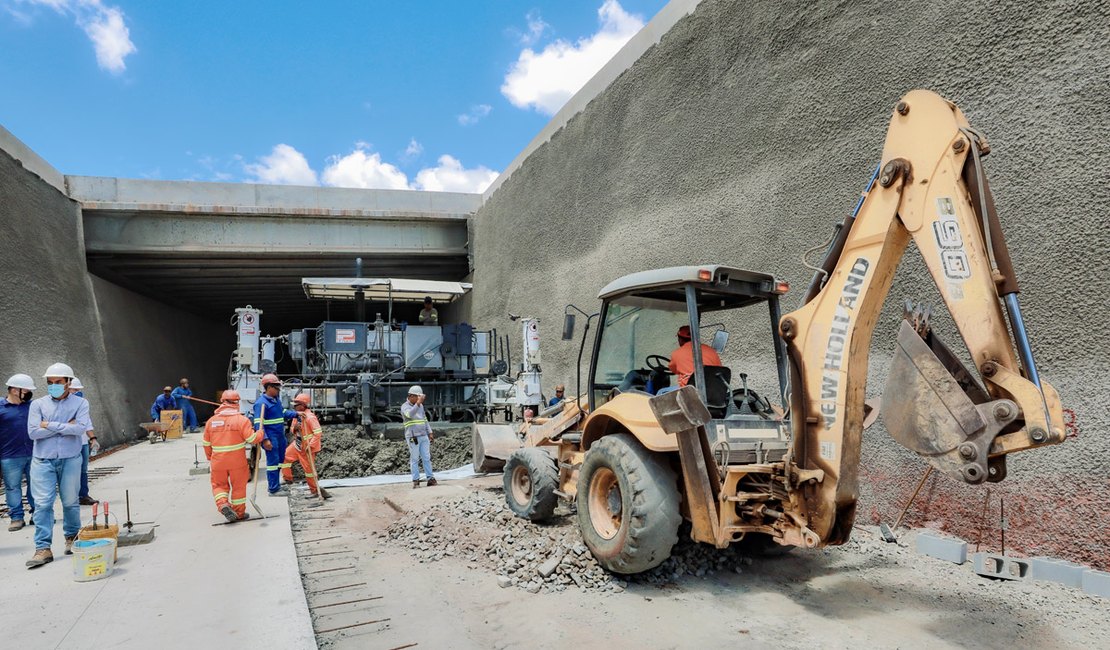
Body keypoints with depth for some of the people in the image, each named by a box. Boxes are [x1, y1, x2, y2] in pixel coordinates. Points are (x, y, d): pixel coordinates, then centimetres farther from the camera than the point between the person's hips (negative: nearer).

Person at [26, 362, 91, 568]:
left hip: (70, 460, -1)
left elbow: (80, 429, -14)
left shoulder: (80, 403, 0)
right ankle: (43, 548, 0)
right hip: (43, 461, 1)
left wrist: (50, 425, -12)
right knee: (43, 503, -4)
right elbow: (33, 432, -7)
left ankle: (72, 537, 29)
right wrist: (66, 426, -11)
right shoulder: (38, 404, 3)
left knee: (70, 501, 9)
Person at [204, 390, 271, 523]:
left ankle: (223, 504, -7)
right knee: (239, 486, 12)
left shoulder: (211, 421, 2)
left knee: (219, 484, 18)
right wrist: (261, 432, 5)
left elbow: (206, 444, 10)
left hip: (217, 460, 2)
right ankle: (239, 513, 21)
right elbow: (252, 439, -15)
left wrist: (210, 458, 25)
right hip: (237, 460, -2)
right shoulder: (241, 419, -10)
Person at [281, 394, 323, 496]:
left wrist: (310, 445, -25)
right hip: (297, 444, 8)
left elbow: (318, 432, -26)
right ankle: (287, 479, 26)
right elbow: (292, 430, 13)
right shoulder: (296, 416, 2)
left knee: (309, 468, 0)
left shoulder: (310, 417, -24)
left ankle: (314, 491, 13)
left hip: (307, 448, -8)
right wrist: (294, 428, -12)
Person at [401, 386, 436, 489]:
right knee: (414, 459, -1)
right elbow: (410, 414, -30)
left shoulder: (420, 405, 14)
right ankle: (416, 481, 4)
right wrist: (418, 403, -39)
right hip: (413, 437, -6)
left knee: (426, 458, 3)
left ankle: (430, 478, 4)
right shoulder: (405, 406, -7)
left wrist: (430, 432, 14)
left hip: (424, 436, 6)